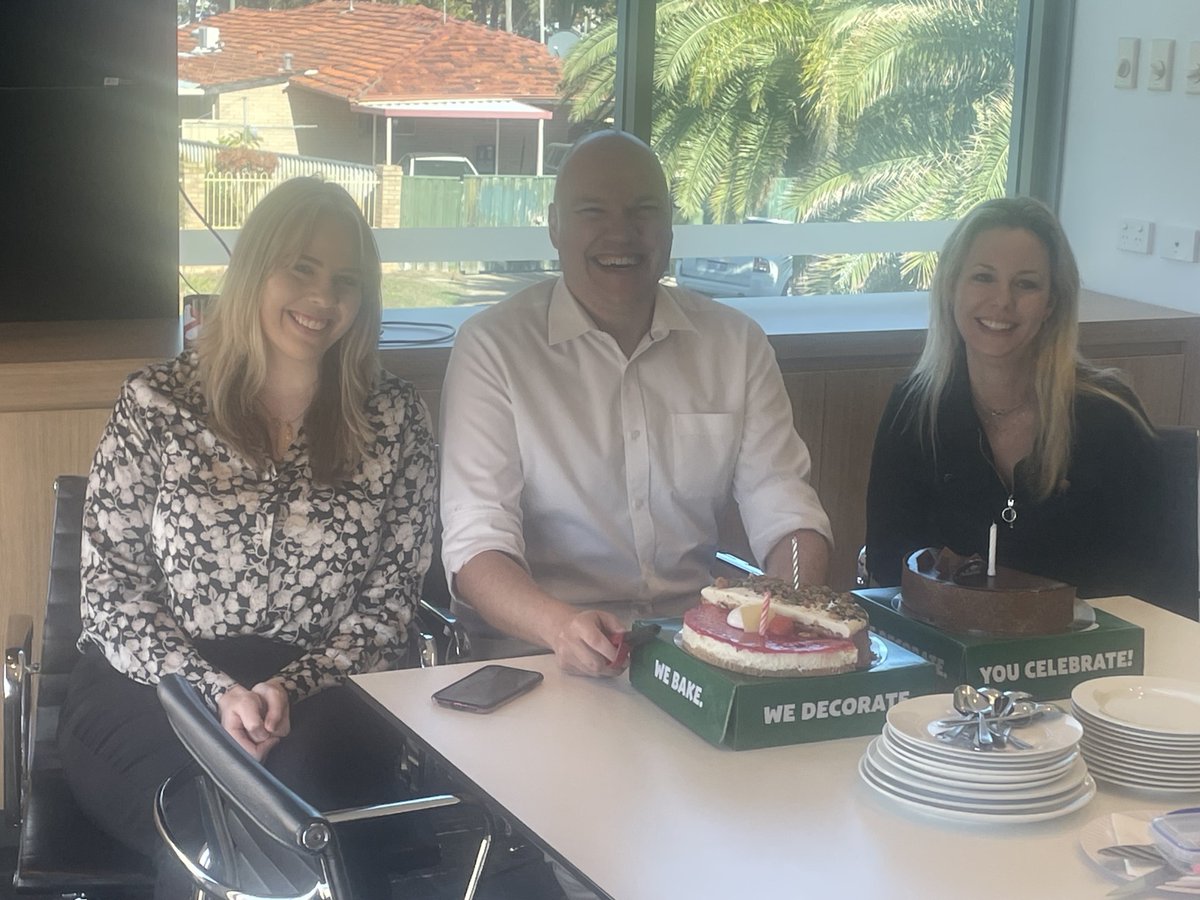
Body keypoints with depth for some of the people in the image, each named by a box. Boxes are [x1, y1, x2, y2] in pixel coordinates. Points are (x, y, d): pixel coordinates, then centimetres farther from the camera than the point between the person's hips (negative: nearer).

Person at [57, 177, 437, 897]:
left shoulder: (394, 420, 6)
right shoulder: (158, 404, 4)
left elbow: (391, 601, 3)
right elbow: (108, 588, 0)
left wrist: (292, 687, -14)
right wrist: (216, 695, -14)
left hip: (319, 693, 1)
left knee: (322, 764, -34)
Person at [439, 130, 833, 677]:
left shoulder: (736, 343, 10)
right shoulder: (494, 346, -2)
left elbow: (782, 509, 7)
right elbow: (476, 541, -10)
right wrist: (560, 627, -30)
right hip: (539, 653, -2)